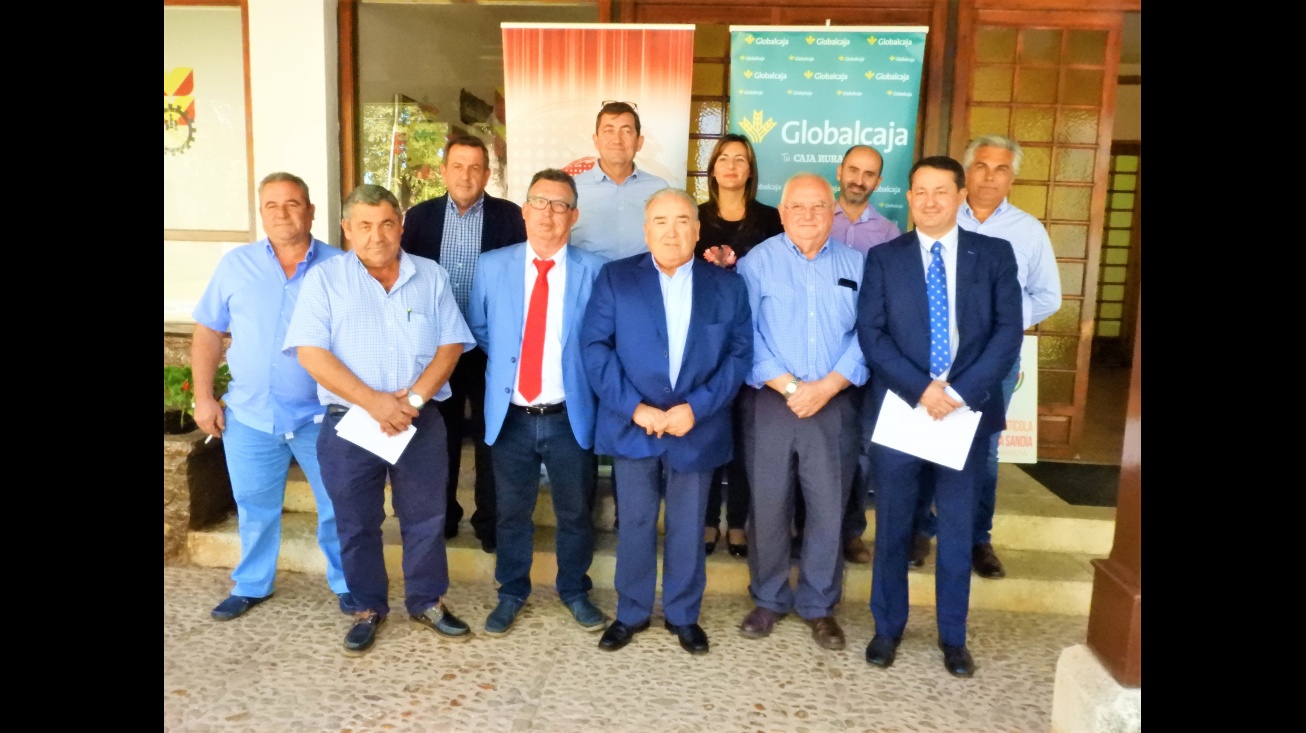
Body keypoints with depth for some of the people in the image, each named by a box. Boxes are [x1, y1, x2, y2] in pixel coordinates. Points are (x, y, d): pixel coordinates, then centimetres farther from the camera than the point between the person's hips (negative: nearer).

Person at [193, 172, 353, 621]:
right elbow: (208, 333, 6)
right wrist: (203, 397, 1)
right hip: (250, 415, 2)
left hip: (323, 415, -1)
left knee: (338, 504, 7)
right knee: (254, 508, 15)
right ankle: (252, 585, 34)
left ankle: (346, 584, 26)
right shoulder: (235, 265, 2)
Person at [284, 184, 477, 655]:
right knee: (356, 524, 10)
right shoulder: (325, 279, -1)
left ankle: (427, 602, 27)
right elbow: (311, 352, -9)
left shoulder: (432, 277, 5)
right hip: (348, 424, -1)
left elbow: (451, 344, 1)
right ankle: (368, 609, 28)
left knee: (425, 519, 10)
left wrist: (415, 396, -14)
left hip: (420, 422, 1)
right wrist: (374, 402, -17)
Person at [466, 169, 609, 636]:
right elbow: (478, 329, 14)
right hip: (510, 416, 1)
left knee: (576, 512, 13)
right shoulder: (492, 266, 1)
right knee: (511, 512, 14)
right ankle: (511, 593, 34)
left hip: (571, 417, -1)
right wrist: (506, 359, 9)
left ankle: (575, 592, 34)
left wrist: (573, 367, 1)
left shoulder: (593, 271, -5)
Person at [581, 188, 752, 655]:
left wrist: (696, 408, -14)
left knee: (688, 528, 12)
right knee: (635, 525, 10)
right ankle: (631, 613, 29)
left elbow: (739, 353, -2)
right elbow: (594, 346, -6)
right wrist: (635, 408, -14)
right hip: (633, 425, 0)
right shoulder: (614, 278, 0)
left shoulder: (727, 286, 4)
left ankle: (683, 615, 30)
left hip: (697, 428, 1)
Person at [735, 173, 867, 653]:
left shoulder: (855, 264, 7)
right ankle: (768, 600, 25)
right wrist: (791, 387, -13)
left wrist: (825, 387, -12)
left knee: (829, 509, 7)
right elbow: (746, 336, -6)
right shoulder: (757, 262, 1)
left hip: (835, 404, 1)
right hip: (772, 401, -1)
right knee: (768, 506, 7)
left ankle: (819, 605, 24)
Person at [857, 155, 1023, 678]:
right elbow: (870, 334, -4)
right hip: (899, 407, 0)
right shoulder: (884, 257, 3)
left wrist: (959, 391, -15)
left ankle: (953, 636, 27)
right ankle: (888, 627, 27)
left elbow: (1008, 332, -3)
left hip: (967, 410, 0)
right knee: (893, 525, 9)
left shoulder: (994, 255, 4)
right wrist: (921, 389, -16)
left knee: (957, 527, 11)